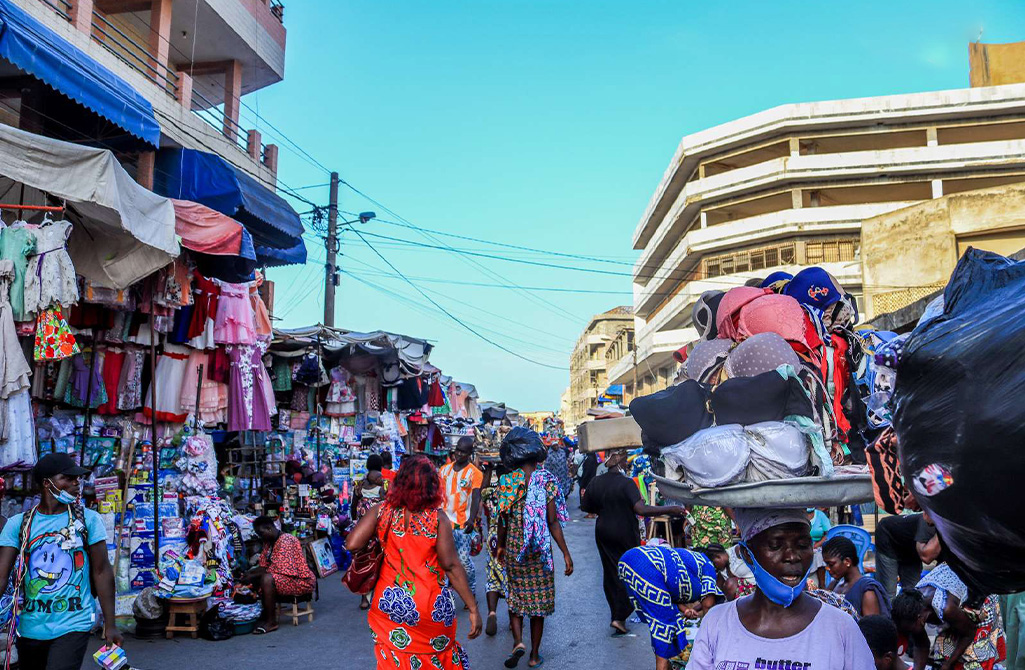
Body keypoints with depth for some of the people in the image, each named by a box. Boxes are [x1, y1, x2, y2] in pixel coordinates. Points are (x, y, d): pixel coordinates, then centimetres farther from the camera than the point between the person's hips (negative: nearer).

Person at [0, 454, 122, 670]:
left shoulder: (88, 520, -2)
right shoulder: (18, 524, 1)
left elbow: (102, 572, -1)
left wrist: (110, 625, -2)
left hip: (74, 626, -2)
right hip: (30, 627, 3)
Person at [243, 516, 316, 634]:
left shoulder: (286, 540, -20)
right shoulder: (269, 543, 10)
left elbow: (277, 569, -26)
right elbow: (263, 566, 12)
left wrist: (253, 576, -21)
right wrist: (248, 573, -6)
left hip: (303, 581, -10)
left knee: (267, 579, -29)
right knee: (257, 578, 7)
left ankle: (271, 622, -20)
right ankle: (264, 615, 3)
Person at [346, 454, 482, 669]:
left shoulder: (382, 510, -7)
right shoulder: (437, 518, -13)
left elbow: (351, 544, -13)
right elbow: (451, 566, -15)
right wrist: (473, 607, -10)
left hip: (390, 603, 2)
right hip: (431, 607, -2)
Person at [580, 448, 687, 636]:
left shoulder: (595, 482, -1)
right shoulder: (626, 483, -19)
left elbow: (585, 506, 9)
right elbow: (641, 509, -30)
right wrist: (670, 510, -29)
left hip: (603, 532, 5)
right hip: (625, 534, -5)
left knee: (611, 574, 13)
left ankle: (617, 615, 19)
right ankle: (620, 617, 2)